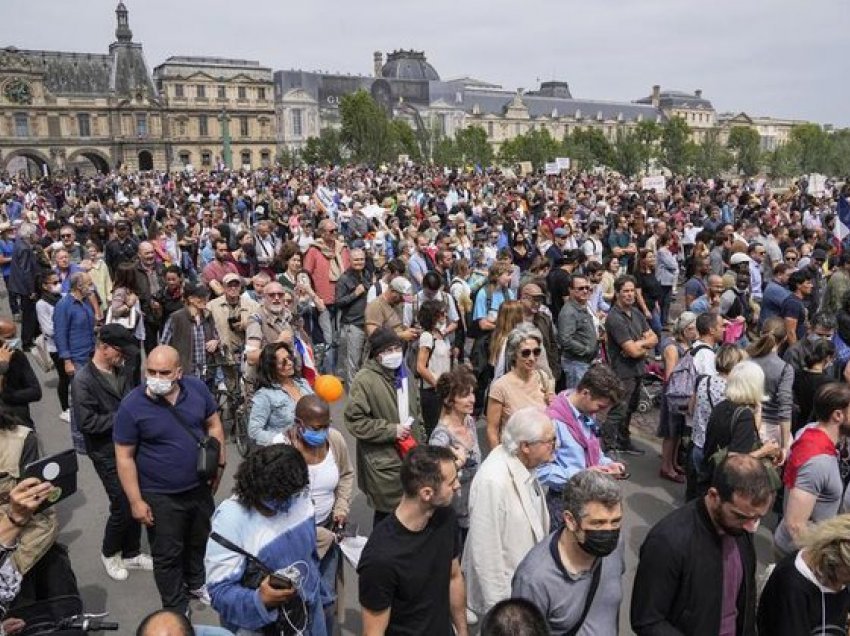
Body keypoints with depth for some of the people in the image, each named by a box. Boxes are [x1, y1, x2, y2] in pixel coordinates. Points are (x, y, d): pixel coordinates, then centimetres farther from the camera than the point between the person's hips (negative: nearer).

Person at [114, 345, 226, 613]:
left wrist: (219, 463, -1)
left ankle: (196, 582, 52)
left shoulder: (197, 388, -11)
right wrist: (136, 501, -14)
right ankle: (175, 608, 33)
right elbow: (124, 457, -14)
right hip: (161, 496, -4)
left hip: (200, 486, 4)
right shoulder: (131, 406, -20)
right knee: (167, 554, 11)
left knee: (199, 540, 25)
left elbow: (213, 425, 3)